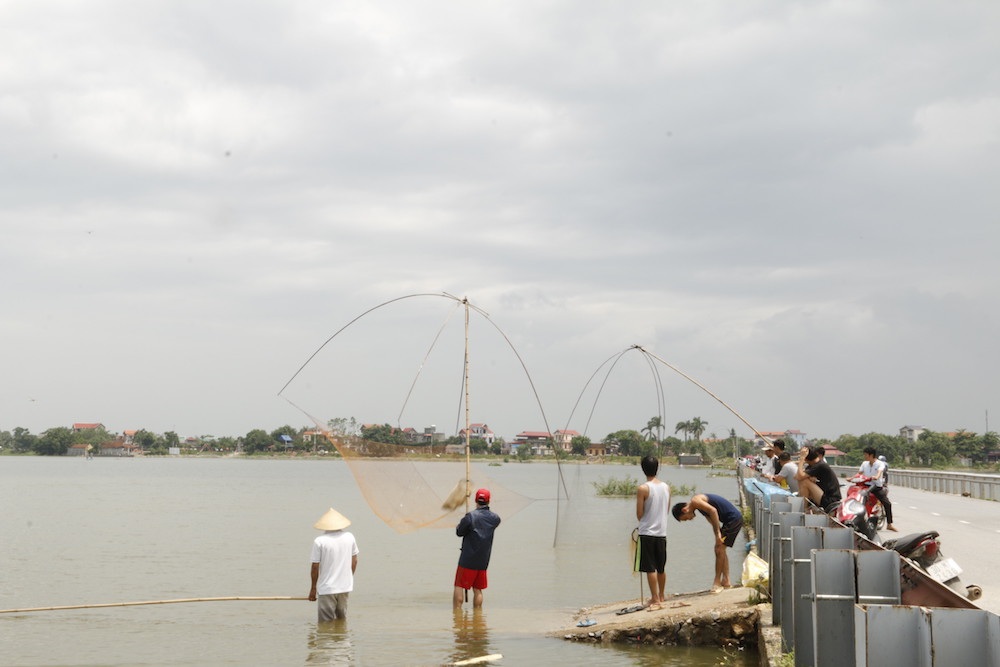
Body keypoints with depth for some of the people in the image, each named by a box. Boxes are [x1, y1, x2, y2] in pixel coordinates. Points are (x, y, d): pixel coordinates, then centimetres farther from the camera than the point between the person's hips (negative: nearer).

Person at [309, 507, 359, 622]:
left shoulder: (319, 542, -14)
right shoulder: (350, 537, 0)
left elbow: (315, 567, -10)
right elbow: (354, 561, 9)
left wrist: (313, 588, 1)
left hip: (326, 588, -5)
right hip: (345, 587, 5)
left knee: (326, 623, 4)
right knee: (342, 619, 20)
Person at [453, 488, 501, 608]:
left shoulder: (470, 516, -15)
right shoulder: (495, 518, 0)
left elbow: (459, 532, -5)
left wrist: (461, 523, 13)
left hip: (467, 559, -5)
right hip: (483, 561, 5)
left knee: (459, 587, 2)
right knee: (478, 590, 12)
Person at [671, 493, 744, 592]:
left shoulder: (695, 501, -14)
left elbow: (713, 511, -26)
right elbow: (713, 521, 18)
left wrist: (718, 533, -23)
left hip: (733, 519, -10)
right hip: (735, 518, 10)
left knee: (719, 549, -6)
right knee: (721, 550, 16)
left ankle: (717, 582, 1)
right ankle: (725, 581, 20)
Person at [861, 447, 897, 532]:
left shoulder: (880, 464, -3)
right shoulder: (865, 464, 14)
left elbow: (880, 471, -22)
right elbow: (859, 473, 12)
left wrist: (876, 477, -44)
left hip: (877, 487, -4)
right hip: (866, 486, 4)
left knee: (887, 503, -14)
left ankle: (889, 524, -4)